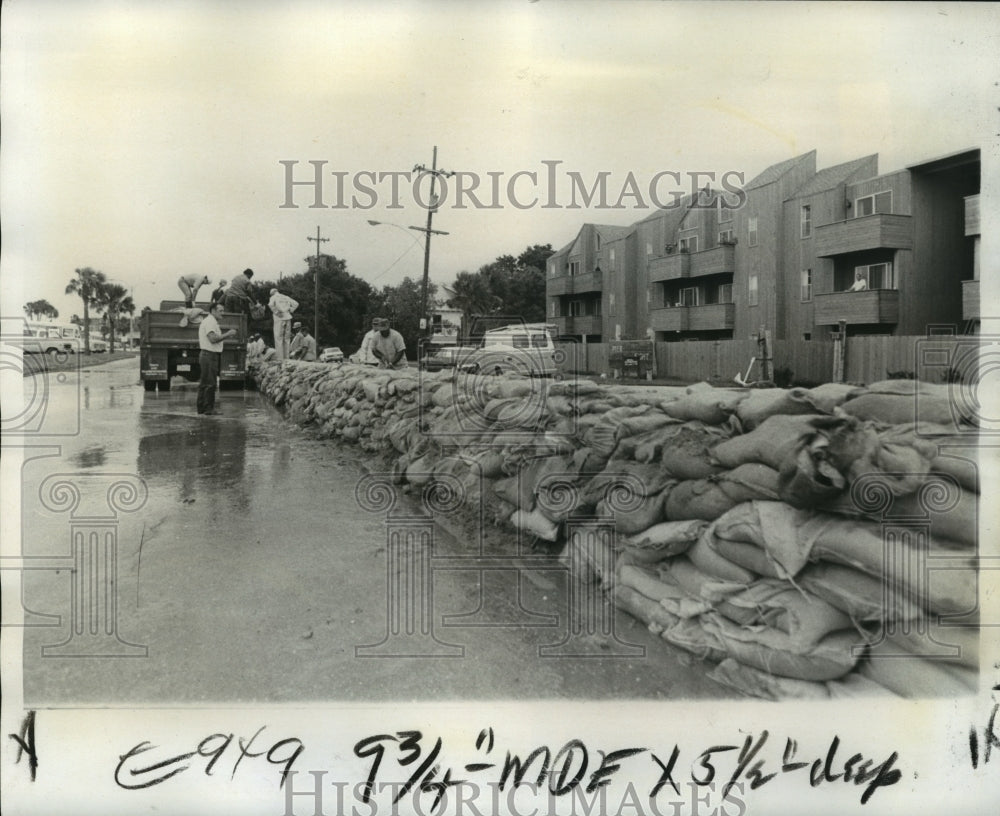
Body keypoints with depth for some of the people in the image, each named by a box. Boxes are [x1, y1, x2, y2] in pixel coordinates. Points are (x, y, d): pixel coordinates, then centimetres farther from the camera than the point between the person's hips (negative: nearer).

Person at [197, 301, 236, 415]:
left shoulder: (209, 321, 21)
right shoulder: (210, 322, -13)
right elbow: (213, 339, -24)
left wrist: (226, 333, 13)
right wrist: (227, 334, -17)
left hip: (207, 356, 11)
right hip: (210, 355, -11)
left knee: (204, 383, 13)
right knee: (210, 383, -8)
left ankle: (202, 408, 18)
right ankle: (209, 408, -6)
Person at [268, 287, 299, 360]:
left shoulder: (273, 297, 2)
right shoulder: (286, 297, 16)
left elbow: (271, 304, -19)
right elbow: (296, 303, 11)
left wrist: (276, 312, -10)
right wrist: (290, 311, 9)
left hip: (279, 319, -5)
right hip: (288, 318, 5)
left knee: (278, 338, -2)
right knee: (286, 339, 11)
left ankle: (280, 357, -5)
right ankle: (286, 356, 10)